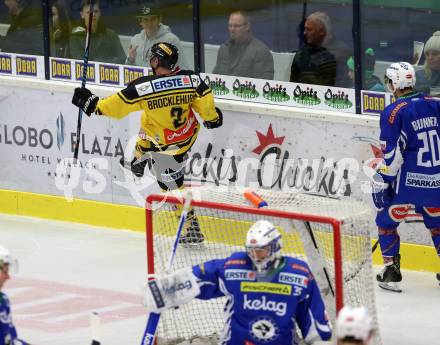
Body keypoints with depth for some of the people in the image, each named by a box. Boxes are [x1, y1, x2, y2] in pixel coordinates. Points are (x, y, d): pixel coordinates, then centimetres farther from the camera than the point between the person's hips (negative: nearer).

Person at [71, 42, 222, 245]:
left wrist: (93, 104, -5)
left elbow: (118, 105, -19)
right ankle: (138, 163, 50)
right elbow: (205, 100, -7)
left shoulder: (144, 87, -26)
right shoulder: (191, 79, -16)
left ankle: (192, 227, 9)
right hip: (189, 133, 6)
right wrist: (212, 118, 13)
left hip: (168, 146, -5)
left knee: (171, 182, 8)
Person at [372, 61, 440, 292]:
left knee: (386, 221, 12)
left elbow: (392, 154, -14)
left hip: (409, 181, -5)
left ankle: (391, 272, 7)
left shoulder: (394, 112, -11)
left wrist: (381, 183, -7)